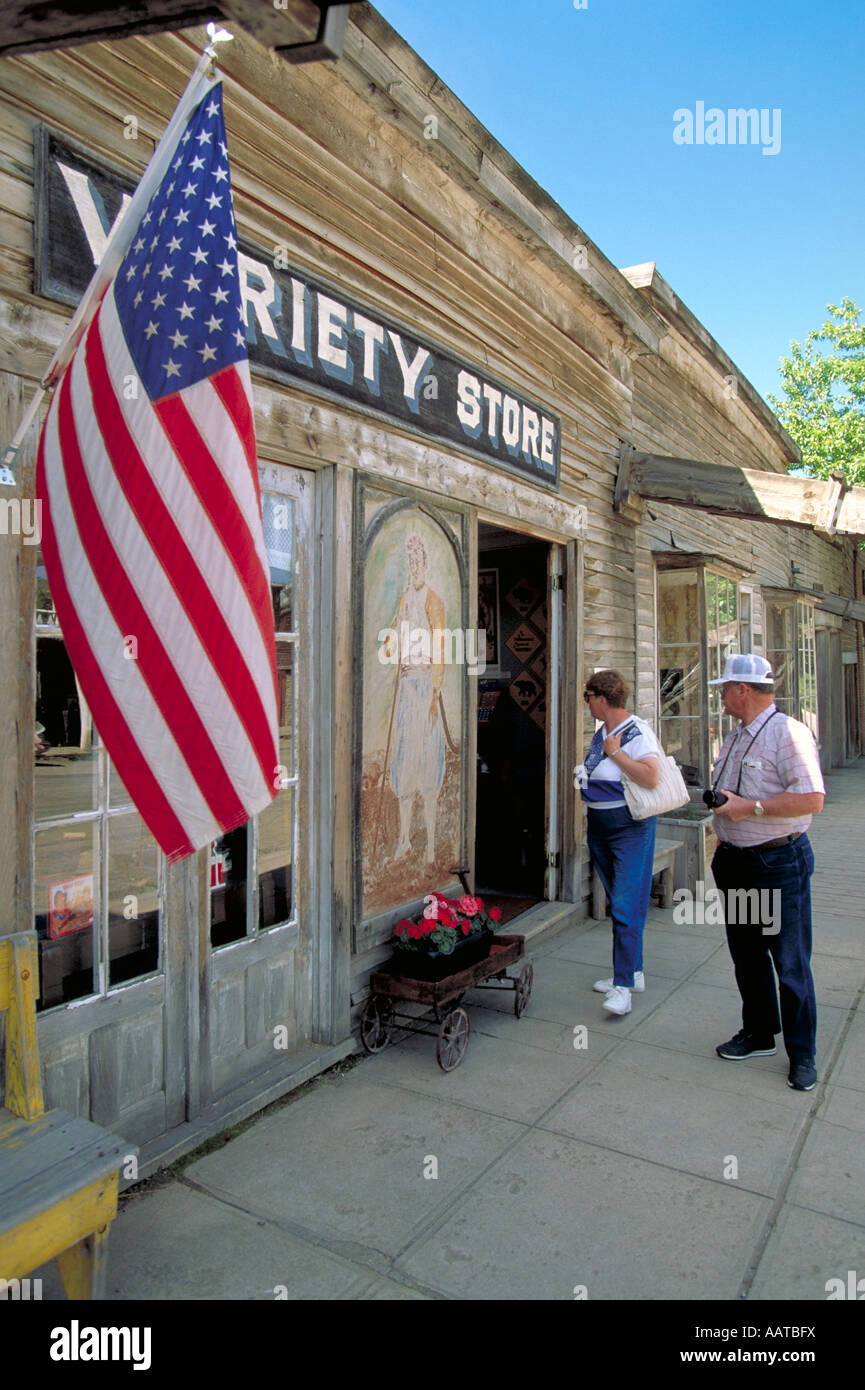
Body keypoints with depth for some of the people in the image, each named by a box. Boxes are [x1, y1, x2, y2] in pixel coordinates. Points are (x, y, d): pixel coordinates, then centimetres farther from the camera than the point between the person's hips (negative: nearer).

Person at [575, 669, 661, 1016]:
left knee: (626, 906, -9)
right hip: (599, 827, 9)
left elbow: (651, 777, -28)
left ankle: (623, 986, -6)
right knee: (617, 903, 14)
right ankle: (633, 971, 25)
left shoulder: (637, 732, -14)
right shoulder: (600, 734, 12)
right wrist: (583, 777, 7)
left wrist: (616, 753, -20)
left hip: (631, 827, -9)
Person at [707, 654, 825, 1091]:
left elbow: (812, 799, -23)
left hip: (779, 864, -8)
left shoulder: (788, 732, -16)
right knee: (746, 954, 17)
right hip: (736, 863, 9)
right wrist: (724, 840, 17)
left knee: (790, 963, 2)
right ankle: (758, 1034, 33)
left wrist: (750, 808, -23)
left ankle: (802, 1054, 18)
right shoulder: (735, 736, 12)